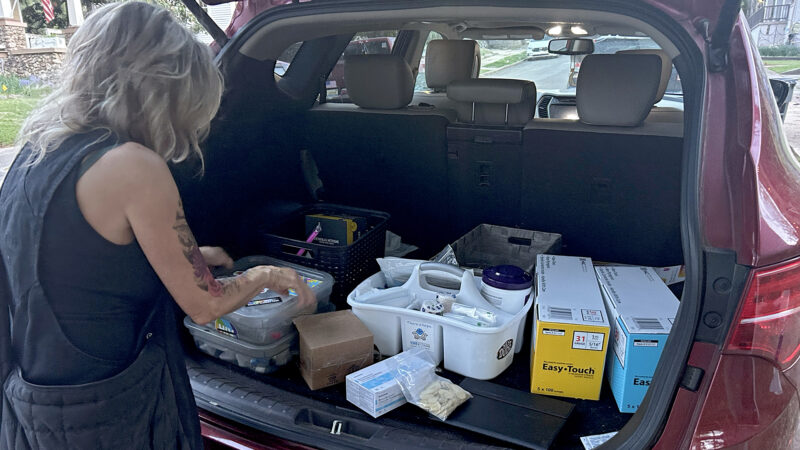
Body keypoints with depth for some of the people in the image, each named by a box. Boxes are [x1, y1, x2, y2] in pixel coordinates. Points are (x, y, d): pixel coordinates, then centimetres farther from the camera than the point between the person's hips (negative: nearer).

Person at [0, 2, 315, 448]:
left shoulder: (36, 148, 1)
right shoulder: (134, 167, -24)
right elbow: (205, 305, -16)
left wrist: (190, 255, 20)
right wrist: (268, 274, 1)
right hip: (107, 413, -7)